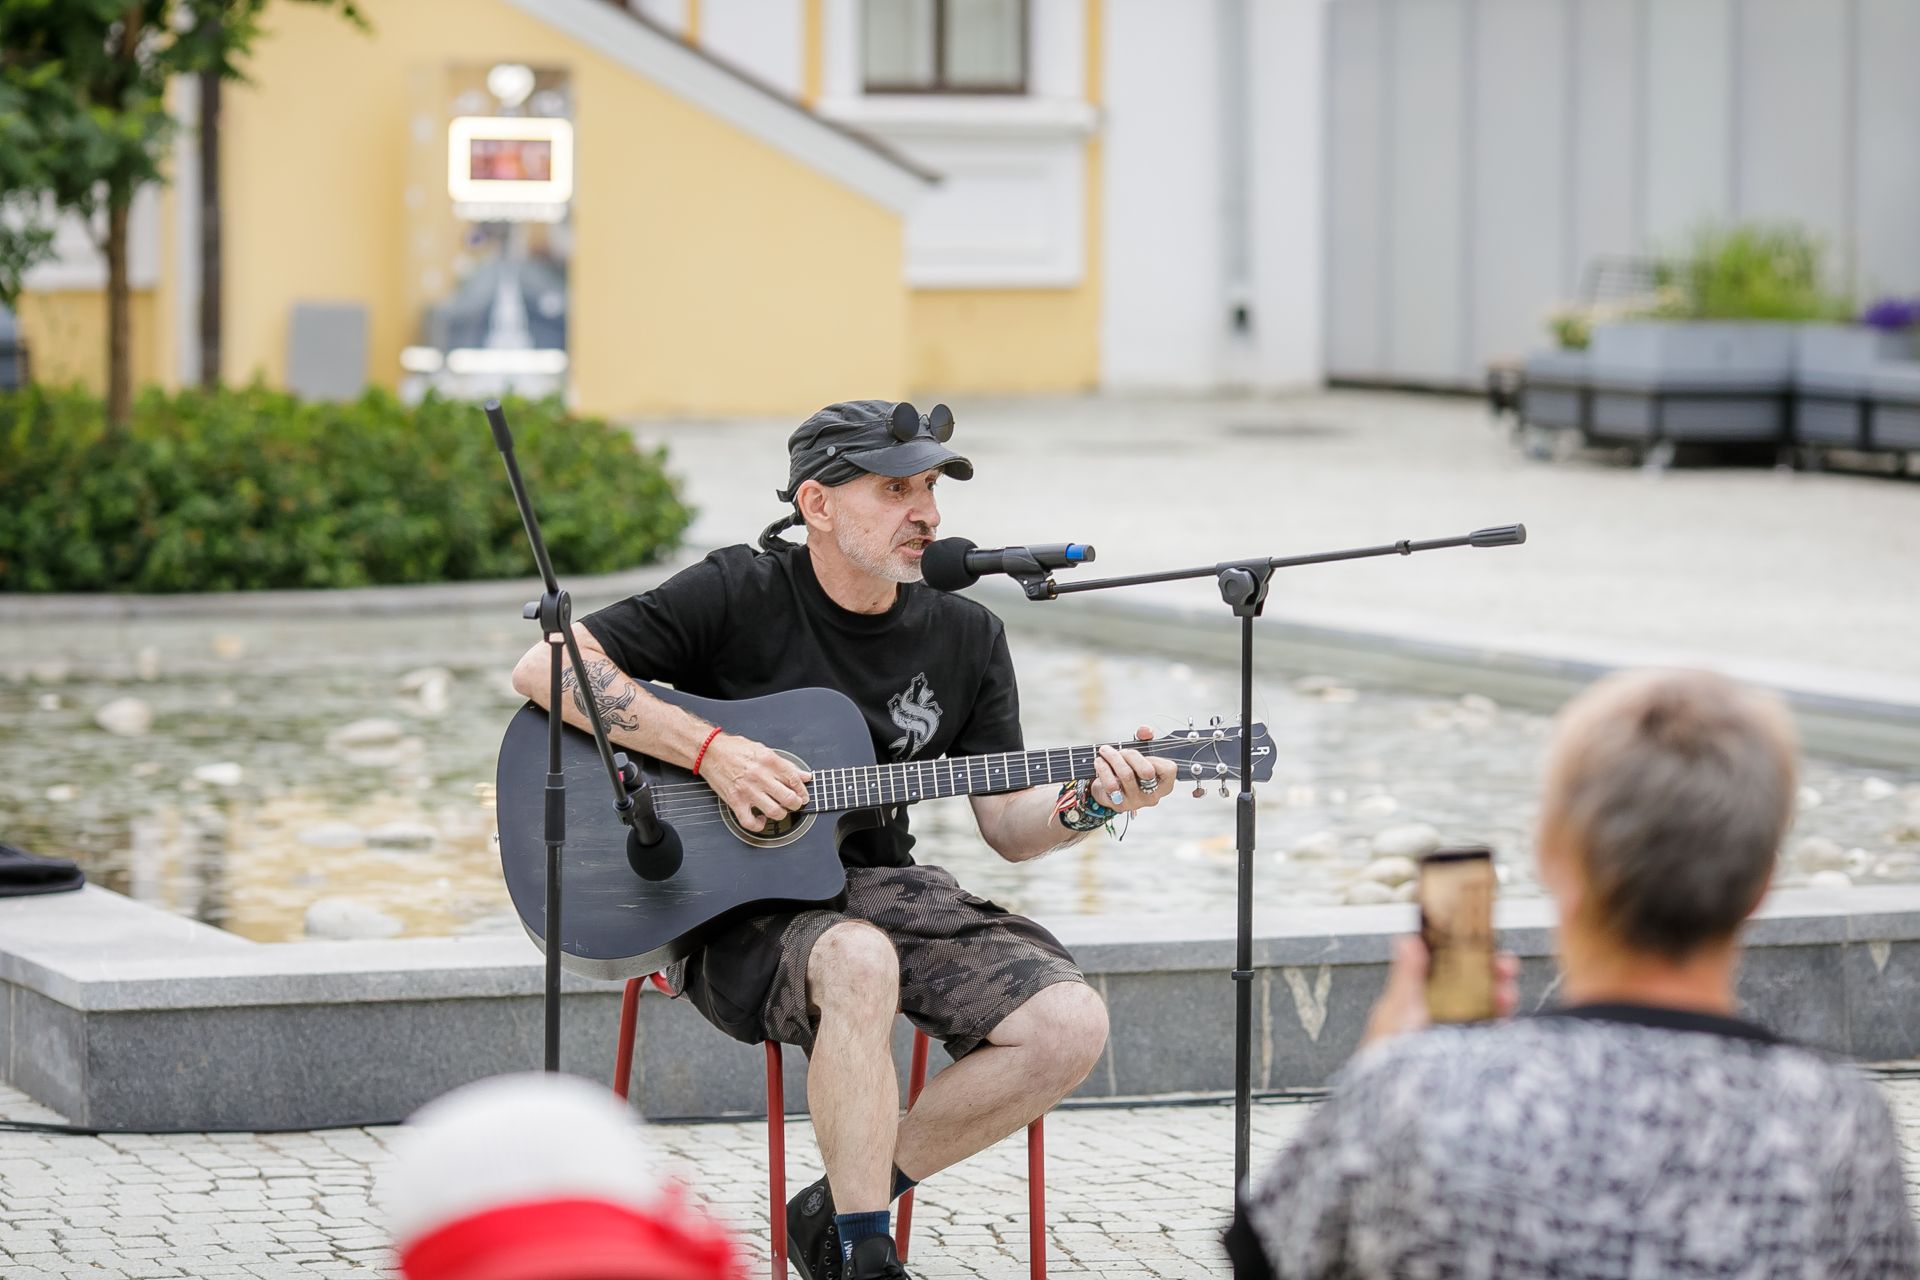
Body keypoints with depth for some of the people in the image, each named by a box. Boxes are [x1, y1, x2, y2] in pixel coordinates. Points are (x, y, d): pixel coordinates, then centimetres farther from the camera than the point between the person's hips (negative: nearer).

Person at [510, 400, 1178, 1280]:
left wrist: (1087, 804, -13)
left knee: (1069, 1026, -17)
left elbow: (1008, 827, 9)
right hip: (739, 907, -5)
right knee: (858, 962, -39)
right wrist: (711, 751, -20)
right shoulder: (740, 596, -7)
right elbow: (544, 669, -13)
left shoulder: (965, 638, 7)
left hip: (886, 887, 6)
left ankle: (842, 1207, -2)